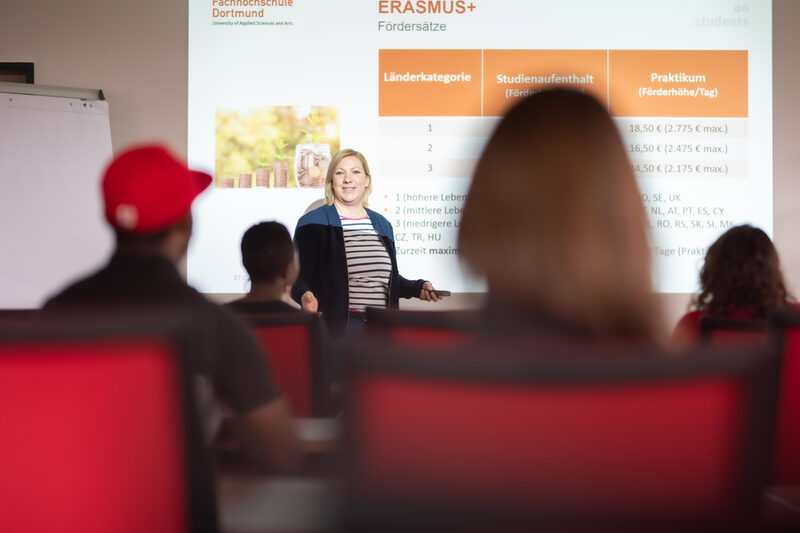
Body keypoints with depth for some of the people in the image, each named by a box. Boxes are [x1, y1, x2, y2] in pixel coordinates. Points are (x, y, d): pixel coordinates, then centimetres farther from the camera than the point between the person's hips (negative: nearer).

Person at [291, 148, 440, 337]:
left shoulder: (382, 224, 16)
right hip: (336, 328, -4)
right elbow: (299, 277, -5)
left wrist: (417, 288, 7)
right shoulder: (312, 222, 0)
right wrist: (305, 295, -27)